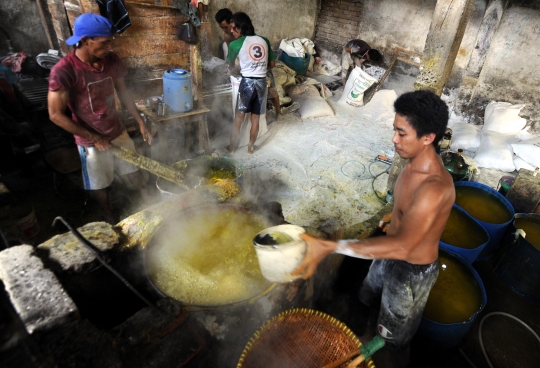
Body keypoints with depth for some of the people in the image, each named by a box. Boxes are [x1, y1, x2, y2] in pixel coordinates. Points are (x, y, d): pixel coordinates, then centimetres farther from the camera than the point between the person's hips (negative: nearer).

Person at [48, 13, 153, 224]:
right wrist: (94, 138, -17)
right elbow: (56, 115, -18)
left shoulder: (111, 60, -9)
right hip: (90, 141, -4)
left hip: (118, 131, 4)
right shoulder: (63, 71, -24)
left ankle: (148, 200, 42)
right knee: (99, 185, 15)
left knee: (133, 169, 21)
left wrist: (140, 123, 0)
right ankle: (108, 215, 40)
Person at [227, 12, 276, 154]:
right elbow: (272, 64, 13)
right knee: (255, 118, 13)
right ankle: (251, 147, 24)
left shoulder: (235, 44, -5)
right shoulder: (264, 40, 6)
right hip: (261, 82, 4)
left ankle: (232, 146, 20)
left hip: (247, 82, -3)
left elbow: (230, 66, 11)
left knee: (239, 117, 10)